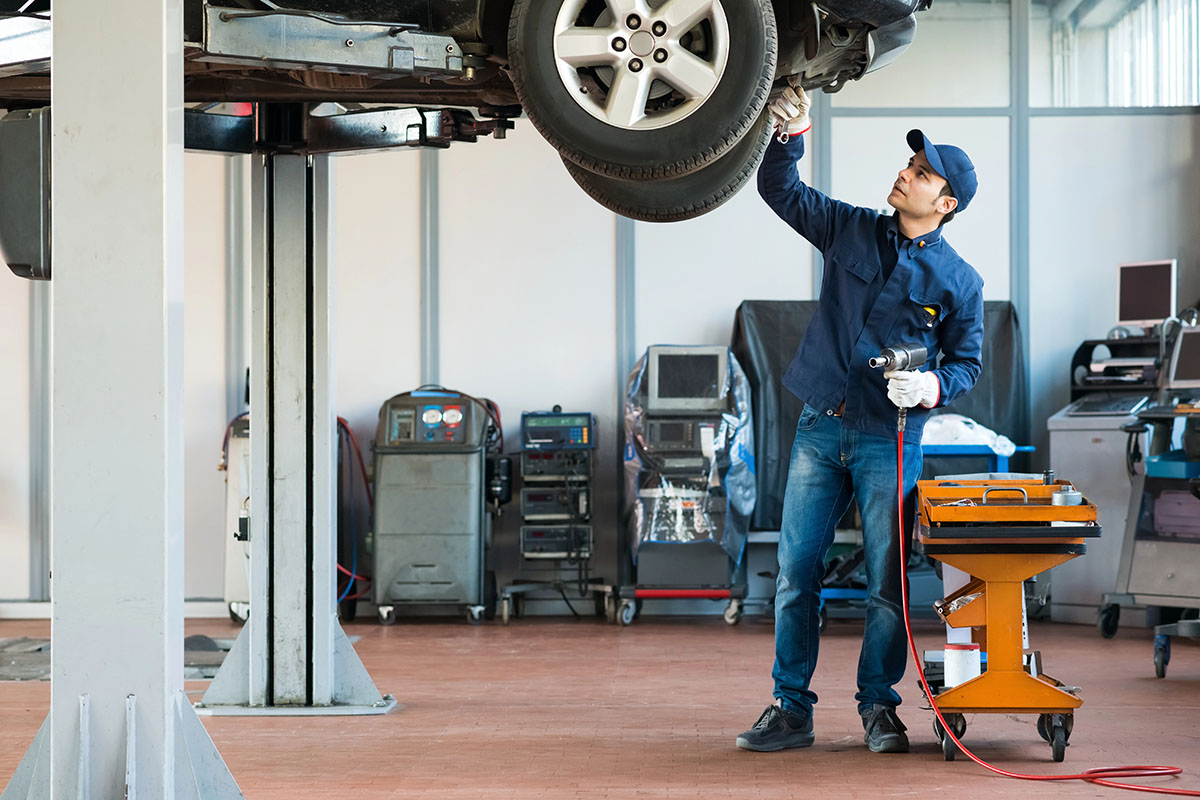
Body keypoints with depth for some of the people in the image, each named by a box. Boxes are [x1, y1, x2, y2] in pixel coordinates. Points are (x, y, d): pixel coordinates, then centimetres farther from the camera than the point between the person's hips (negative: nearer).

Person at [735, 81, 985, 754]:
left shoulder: (959, 282, -1)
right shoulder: (852, 230, 7)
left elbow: (968, 362, 4)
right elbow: (780, 190, 10)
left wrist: (933, 386, -16)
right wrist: (792, 135, -7)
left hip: (890, 439, -3)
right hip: (821, 429, 3)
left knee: (887, 583, 0)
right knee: (796, 573, 1)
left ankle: (879, 707, 14)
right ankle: (792, 707, 9)